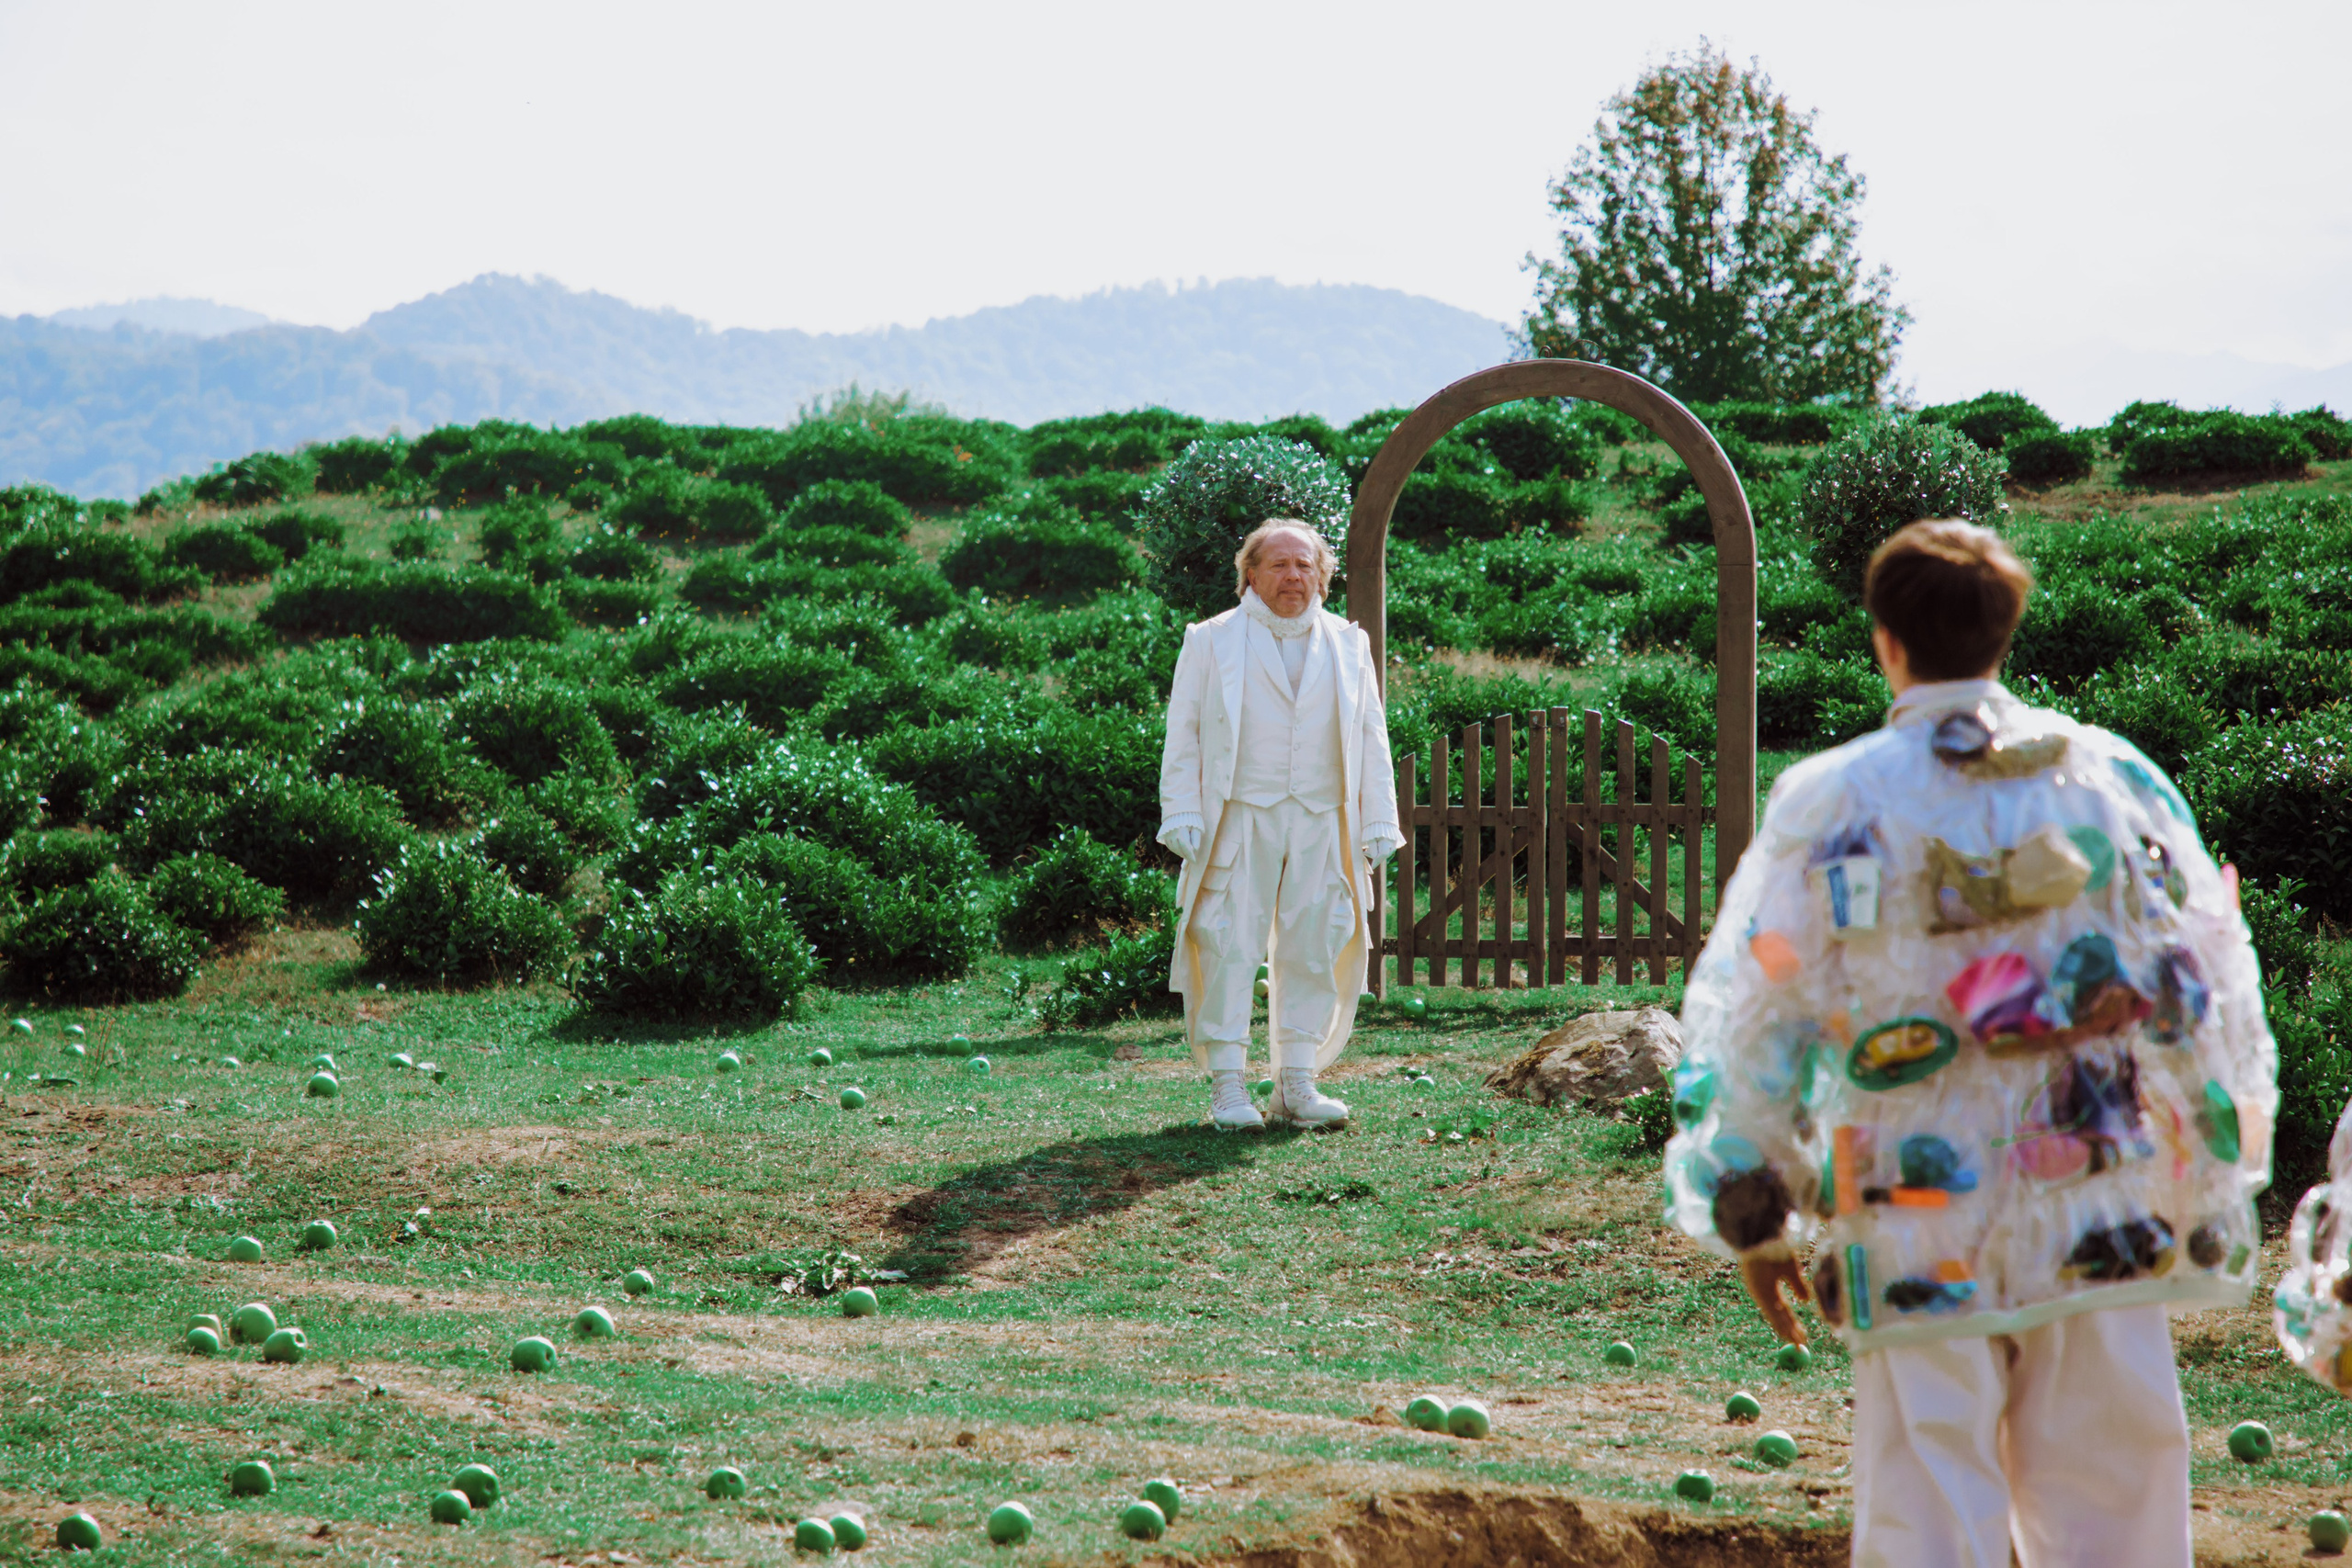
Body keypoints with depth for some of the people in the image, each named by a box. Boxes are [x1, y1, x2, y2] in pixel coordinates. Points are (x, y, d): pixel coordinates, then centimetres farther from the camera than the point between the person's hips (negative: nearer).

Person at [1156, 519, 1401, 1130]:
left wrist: (1379, 822, 7)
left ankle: (1297, 1083, 8)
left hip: (1321, 825, 3)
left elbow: (1371, 739, 15)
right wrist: (1182, 816, -6)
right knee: (1230, 948, -7)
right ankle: (1227, 1086, -3)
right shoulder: (1212, 642, 6)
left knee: (1313, 952, 2)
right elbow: (1183, 736, 4)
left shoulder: (1348, 645, 15)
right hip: (1240, 821, -3)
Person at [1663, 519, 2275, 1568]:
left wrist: (1749, 1214, 8)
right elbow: (2206, 991, 8)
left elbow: (1756, 1017, -2)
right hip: (2106, 1225, 3)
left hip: (1922, 1224, -3)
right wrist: (2217, 1179, 19)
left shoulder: (1831, 801, -5)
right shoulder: (2113, 776, 4)